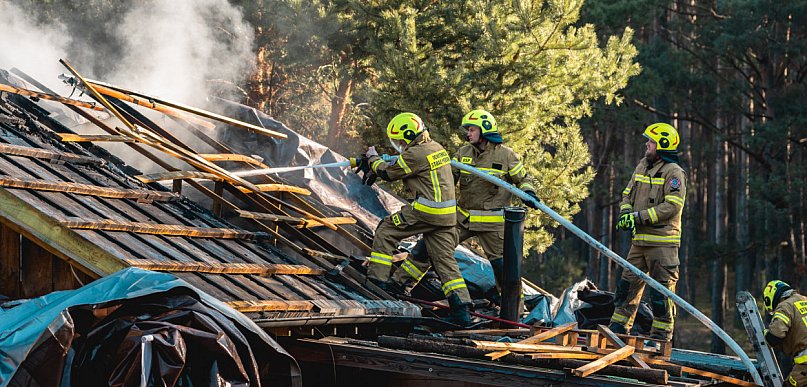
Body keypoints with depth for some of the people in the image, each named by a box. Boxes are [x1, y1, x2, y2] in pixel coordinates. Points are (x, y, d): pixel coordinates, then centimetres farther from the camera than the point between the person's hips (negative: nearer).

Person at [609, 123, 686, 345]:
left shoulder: (674, 172, -10)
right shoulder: (642, 167, 16)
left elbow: (672, 206, -19)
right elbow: (627, 194, 19)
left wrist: (639, 217, -19)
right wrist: (626, 213, -3)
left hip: (663, 241, -8)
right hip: (640, 240, 8)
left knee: (662, 290, -3)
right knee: (628, 284, 11)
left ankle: (661, 336, 3)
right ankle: (618, 329, 19)